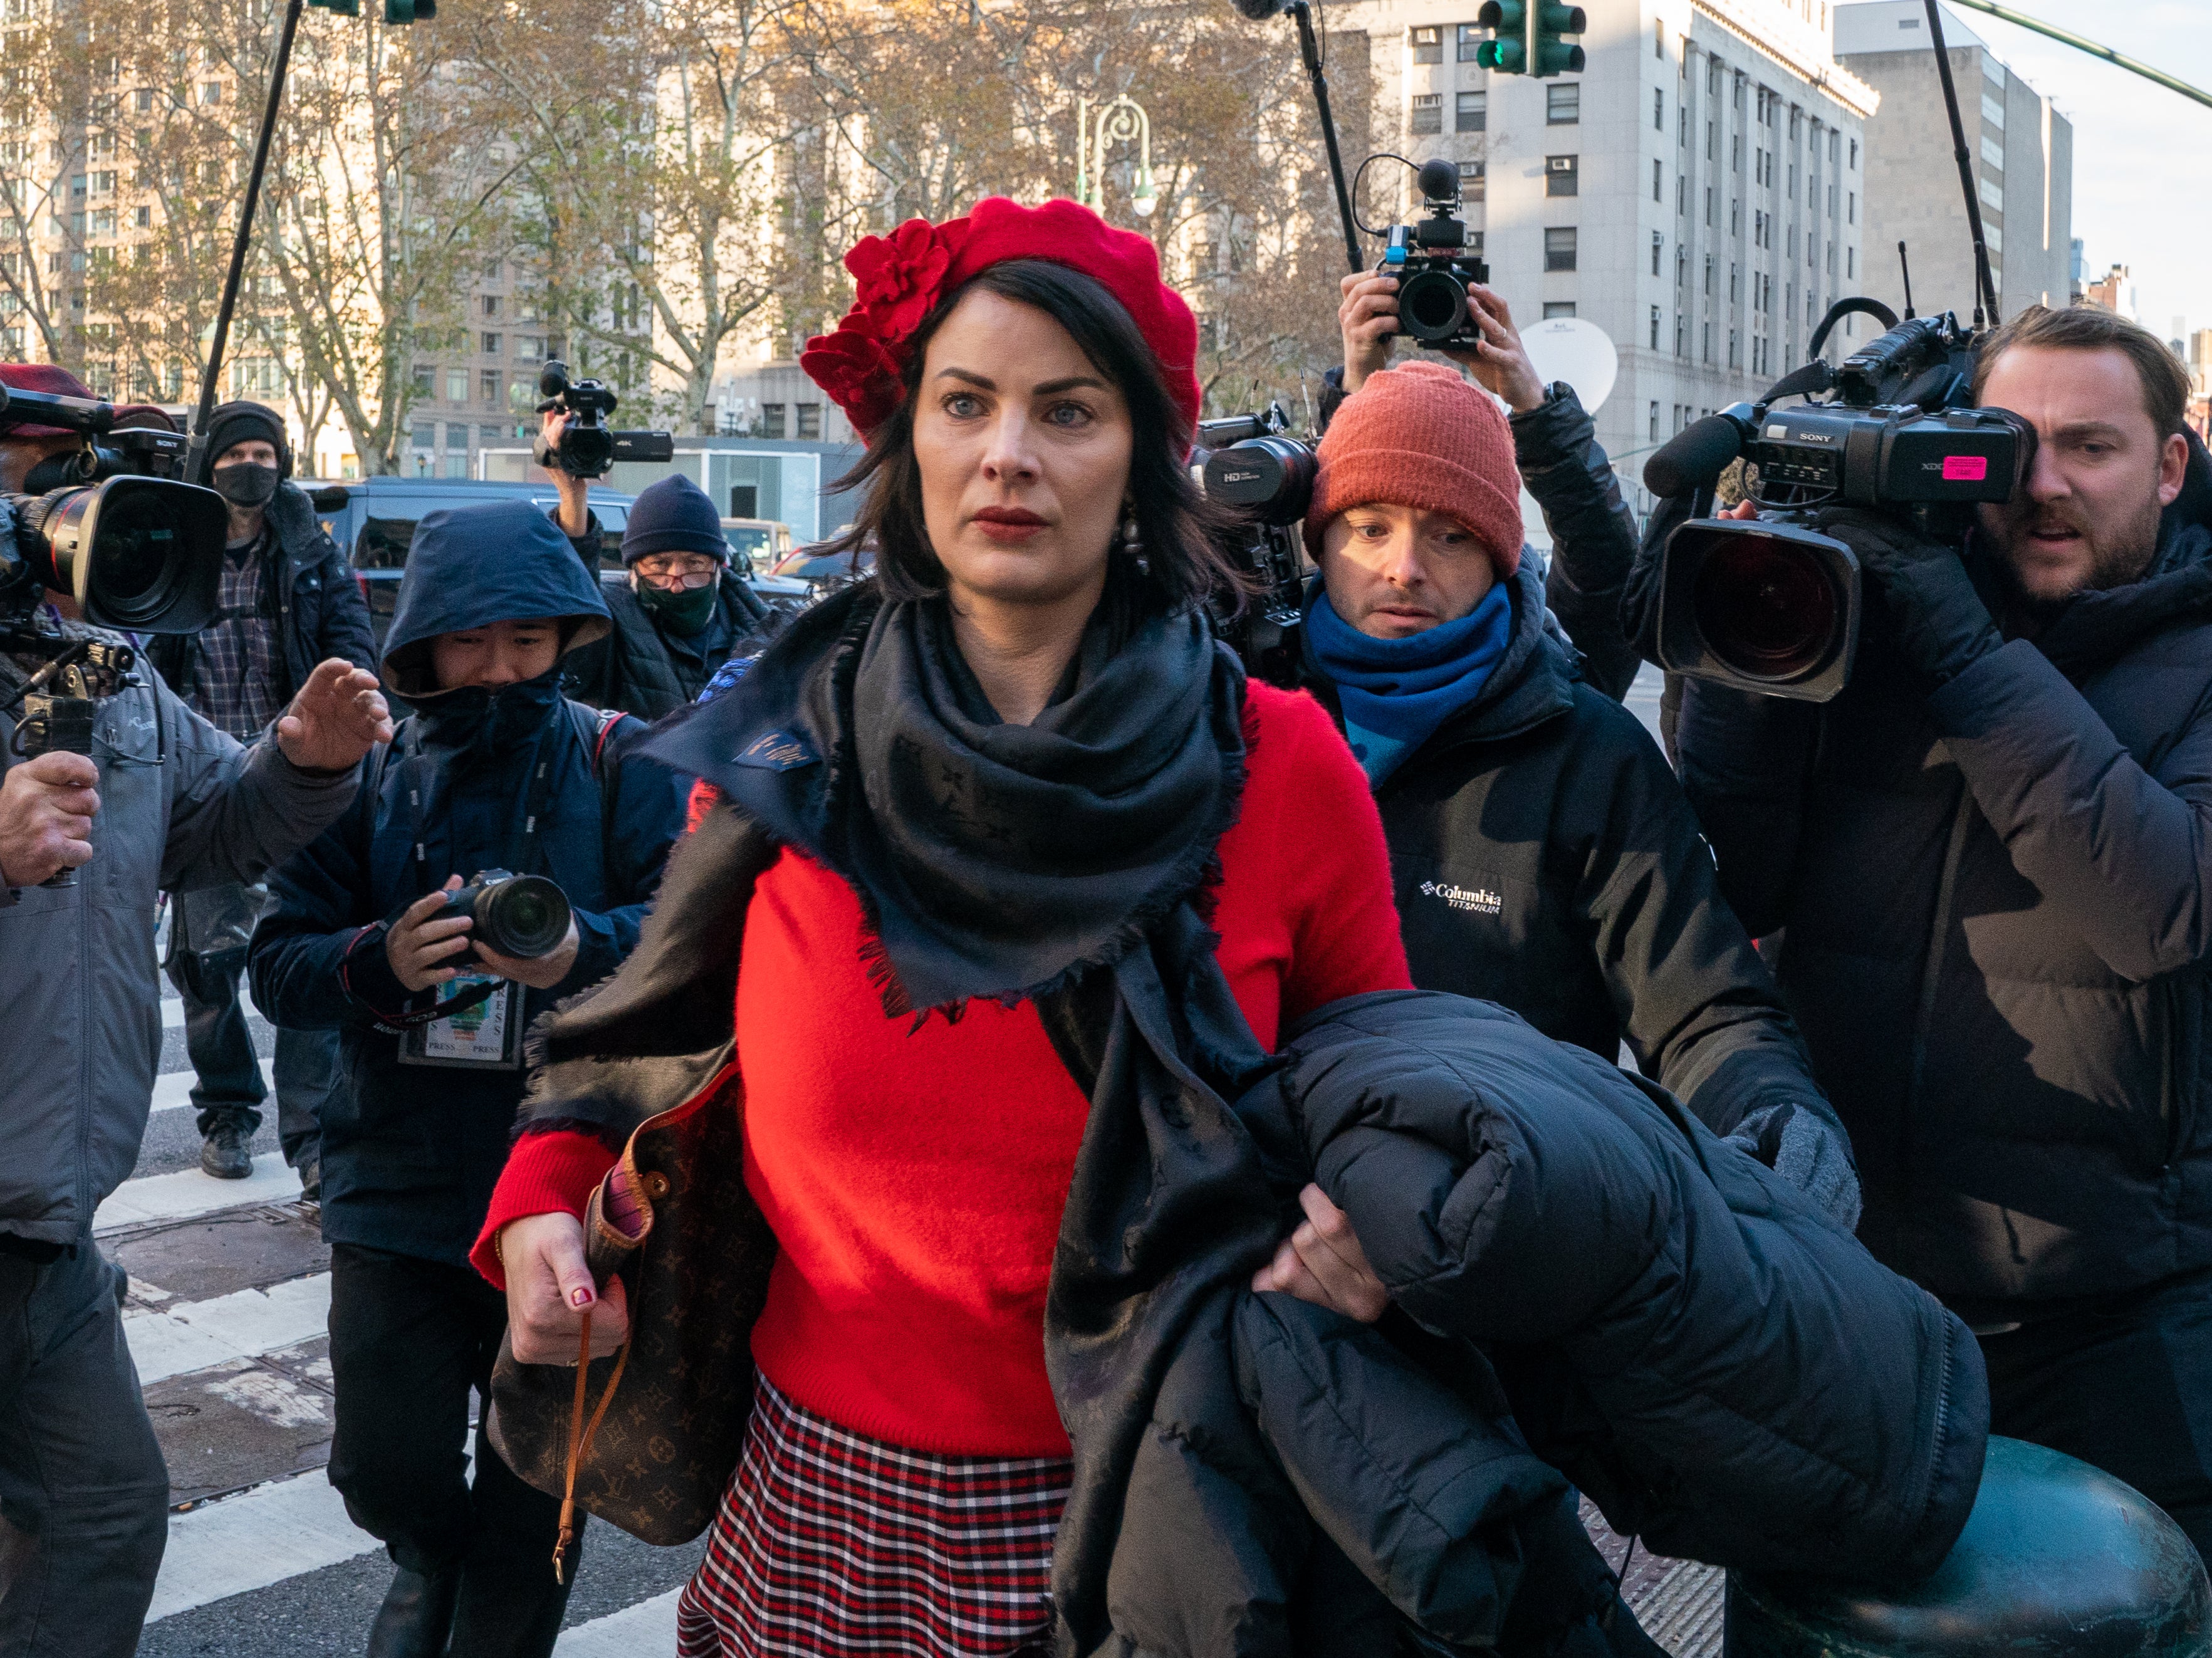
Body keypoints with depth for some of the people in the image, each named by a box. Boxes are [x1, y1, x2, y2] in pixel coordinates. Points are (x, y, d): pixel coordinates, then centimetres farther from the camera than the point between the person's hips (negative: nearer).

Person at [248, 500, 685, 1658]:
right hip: (397, 1188, 2)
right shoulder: (366, 773, 2)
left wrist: (583, 951, -35)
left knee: (537, 1492, 13)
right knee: (384, 1472, 11)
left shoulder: (620, 764, -4)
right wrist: (382, 963, -23)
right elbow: (278, 965, -3)